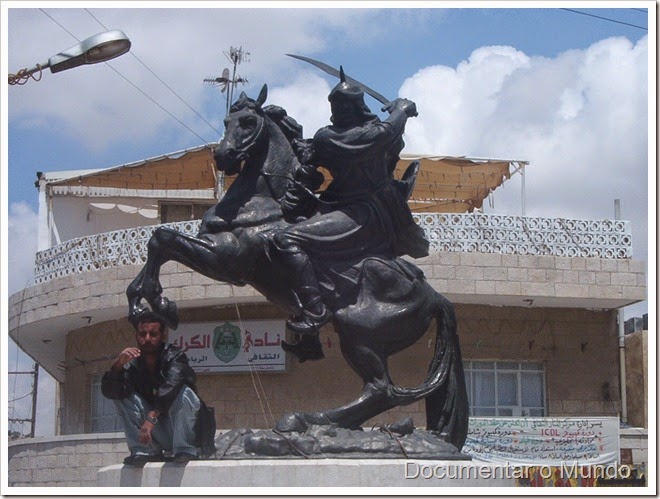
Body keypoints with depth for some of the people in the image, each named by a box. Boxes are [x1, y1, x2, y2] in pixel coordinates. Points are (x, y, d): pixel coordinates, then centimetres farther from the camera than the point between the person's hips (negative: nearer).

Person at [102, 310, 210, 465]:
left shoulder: (175, 357, -14)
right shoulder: (132, 364, -2)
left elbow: (171, 385, -34)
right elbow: (109, 392, -15)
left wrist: (152, 417, -45)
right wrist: (118, 365, -32)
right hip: (160, 436, 4)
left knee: (184, 392, -30)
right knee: (122, 396, -10)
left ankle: (185, 450, -23)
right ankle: (143, 451, -14)